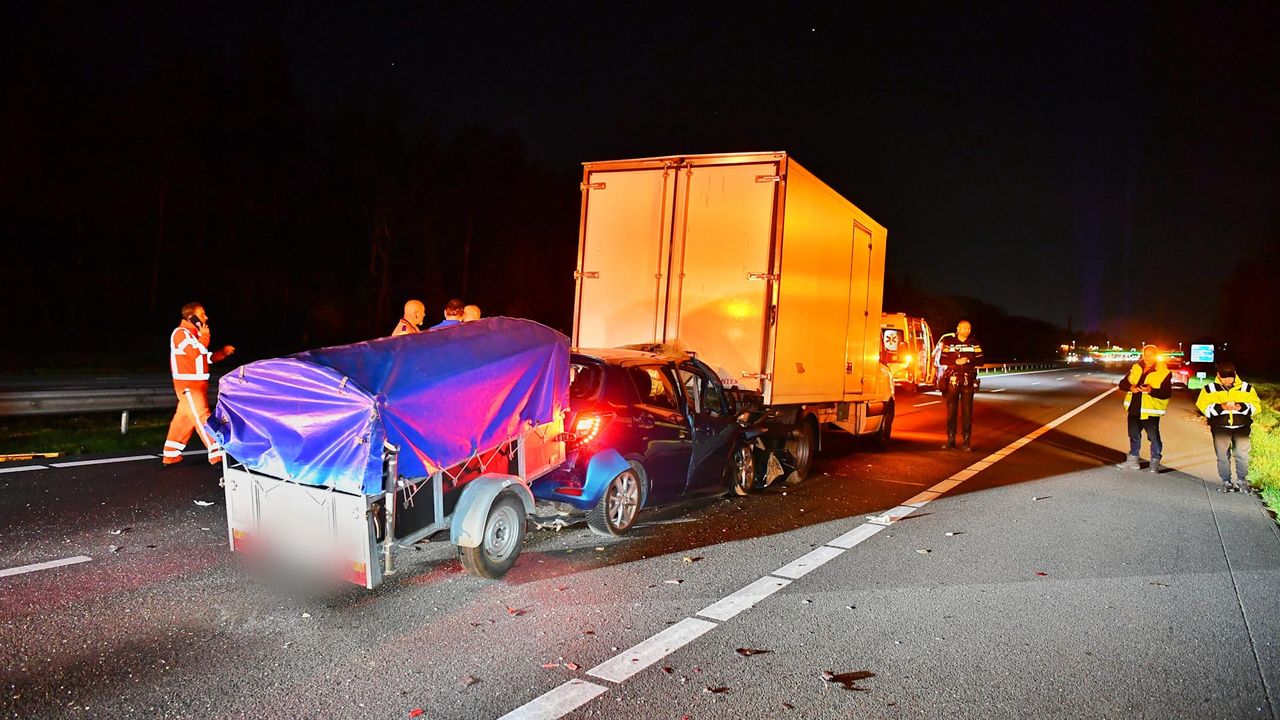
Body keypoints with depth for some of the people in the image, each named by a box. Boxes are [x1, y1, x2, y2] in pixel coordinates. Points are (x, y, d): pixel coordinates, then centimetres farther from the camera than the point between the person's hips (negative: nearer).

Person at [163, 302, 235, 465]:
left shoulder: (193, 333, 18)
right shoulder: (181, 333, -13)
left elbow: (204, 357, 21)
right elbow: (196, 352, -25)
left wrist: (223, 353, 6)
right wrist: (204, 336, -11)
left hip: (196, 384, 10)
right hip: (188, 384, -10)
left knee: (184, 418, 14)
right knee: (202, 418, -13)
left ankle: (171, 455, 23)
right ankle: (216, 454, -17)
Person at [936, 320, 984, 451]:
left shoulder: (974, 344, 7)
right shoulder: (949, 342, 4)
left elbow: (980, 361, 1)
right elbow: (942, 360, -2)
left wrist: (968, 361, -15)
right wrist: (956, 362, -16)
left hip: (968, 382, 0)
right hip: (952, 380, 0)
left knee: (967, 411, -1)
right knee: (951, 410, 2)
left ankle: (967, 441, 3)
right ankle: (951, 439, 9)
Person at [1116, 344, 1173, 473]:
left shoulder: (1164, 372, -10)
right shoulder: (1136, 368, 7)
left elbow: (1167, 393, -18)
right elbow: (1123, 383, 6)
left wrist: (1151, 390, -33)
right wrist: (1130, 388, -15)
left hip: (1150, 411, -6)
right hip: (1134, 409, 6)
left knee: (1154, 437, 2)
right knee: (1134, 435, 17)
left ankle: (1155, 463, 16)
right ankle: (1133, 460, 30)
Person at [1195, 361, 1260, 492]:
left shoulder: (1246, 388, 7)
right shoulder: (1210, 389, 3)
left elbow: (1256, 405, 3)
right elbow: (1203, 406, -5)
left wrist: (1241, 407, -15)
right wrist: (1221, 407, -18)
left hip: (1241, 427, 1)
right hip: (1220, 428, -1)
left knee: (1242, 455, 0)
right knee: (1223, 456, 2)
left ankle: (1242, 481, 15)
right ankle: (1226, 482, 13)